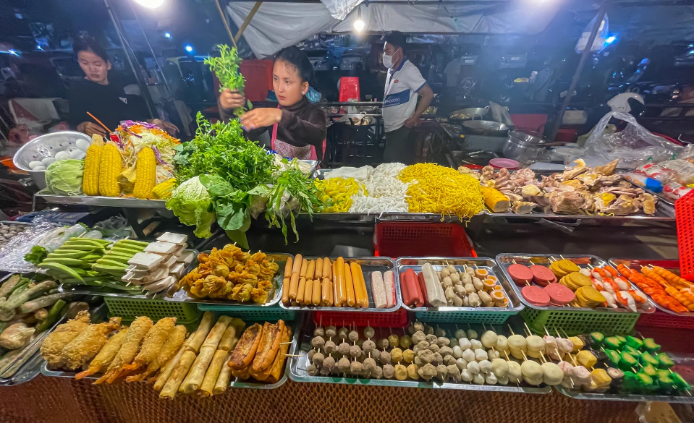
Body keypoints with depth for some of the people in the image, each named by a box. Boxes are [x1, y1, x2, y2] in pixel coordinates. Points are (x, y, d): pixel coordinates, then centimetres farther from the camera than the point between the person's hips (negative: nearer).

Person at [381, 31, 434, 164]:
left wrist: (414, 118, -14)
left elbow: (428, 94, -14)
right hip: (390, 129, 9)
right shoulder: (391, 70, 15)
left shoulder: (409, 70, -10)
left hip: (402, 130, -8)